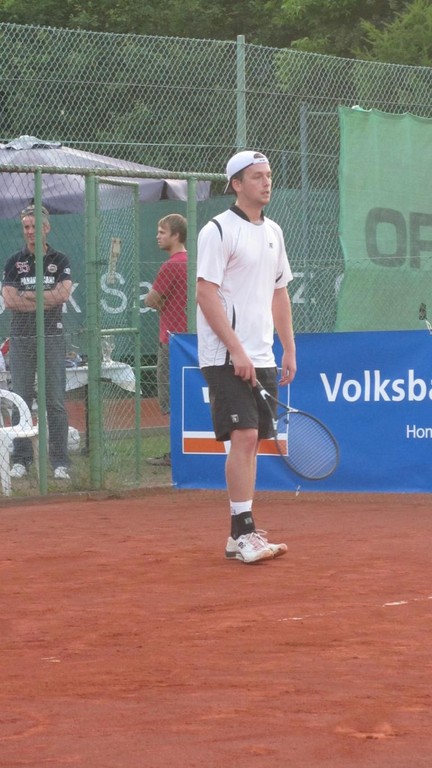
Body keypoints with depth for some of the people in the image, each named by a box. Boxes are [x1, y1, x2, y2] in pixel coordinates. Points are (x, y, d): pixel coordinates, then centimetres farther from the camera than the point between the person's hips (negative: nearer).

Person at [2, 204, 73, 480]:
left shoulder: (60, 261, 7)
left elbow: (63, 294, -9)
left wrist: (28, 295, -6)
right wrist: (47, 299, -8)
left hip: (52, 337, -1)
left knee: (56, 402, -3)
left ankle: (60, 462, -2)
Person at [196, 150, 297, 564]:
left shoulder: (273, 232, 15)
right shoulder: (218, 231, -8)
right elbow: (206, 295, -13)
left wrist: (289, 349, 14)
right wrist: (236, 351, -18)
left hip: (262, 358, 7)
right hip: (227, 357, -7)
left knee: (251, 442, 7)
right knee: (243, 438, -14)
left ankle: (239, 535, 11)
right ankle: (243, 532, -13)